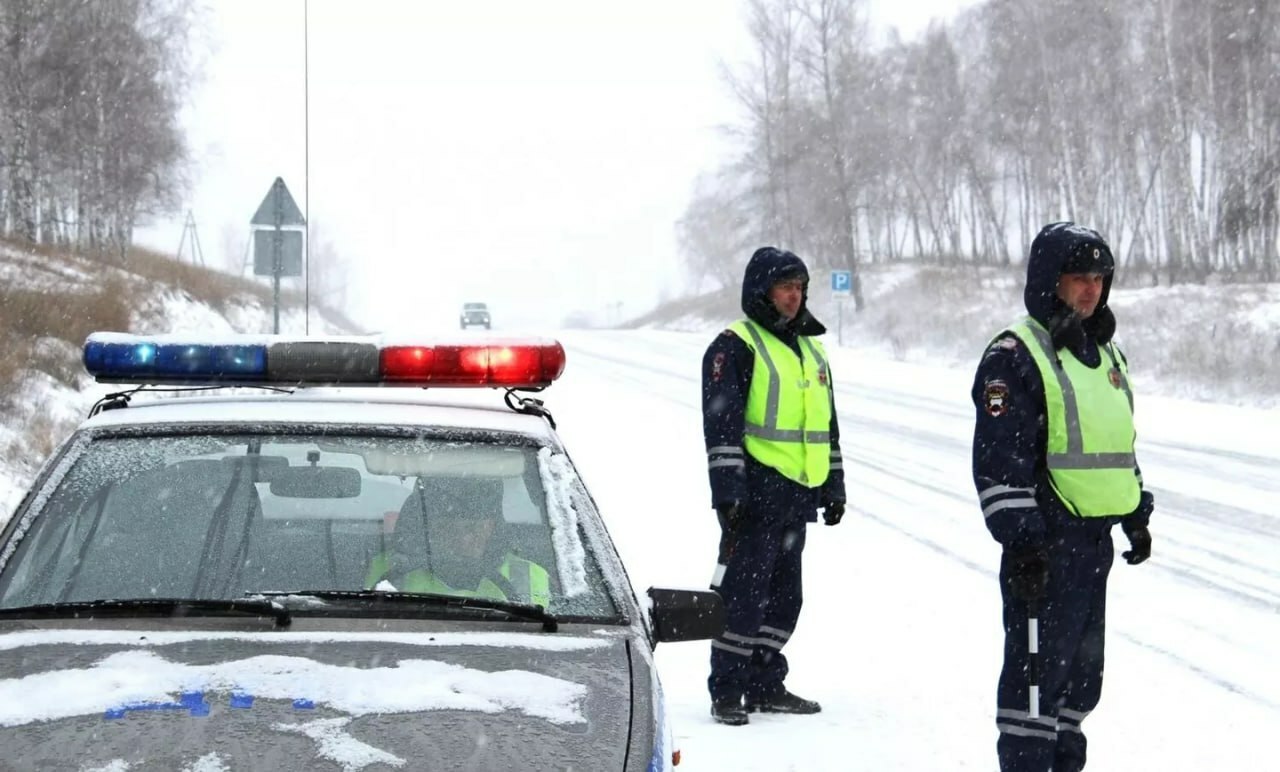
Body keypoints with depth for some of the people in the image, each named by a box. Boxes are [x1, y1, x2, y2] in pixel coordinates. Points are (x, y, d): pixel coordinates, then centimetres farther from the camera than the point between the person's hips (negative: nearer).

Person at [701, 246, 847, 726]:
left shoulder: (811, 352, 20)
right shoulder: (736, 346, -6)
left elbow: (826, 426, 26)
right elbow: (722, 424, -12)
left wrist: (833, 488, 22)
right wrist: (728, 491, -18)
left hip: (796, 497, 8)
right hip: (756, 493, -8)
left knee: (784, 595, 11)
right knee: (744, 592, -8)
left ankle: (765, 686, 20)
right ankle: (726, 691, -3)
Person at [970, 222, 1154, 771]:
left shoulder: (1105, 355, 17)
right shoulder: (1014, 357, -11)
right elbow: (999, 460, -16)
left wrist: (1136, 514, 25)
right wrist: (1019, 539, -21)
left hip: (1095, 541, 9)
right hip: (1044, 541, -9)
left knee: (1082, 667, 15)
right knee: (1039, 665, -7)